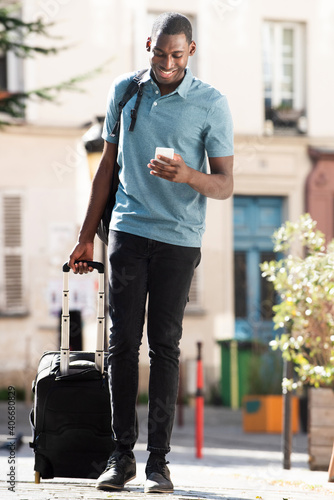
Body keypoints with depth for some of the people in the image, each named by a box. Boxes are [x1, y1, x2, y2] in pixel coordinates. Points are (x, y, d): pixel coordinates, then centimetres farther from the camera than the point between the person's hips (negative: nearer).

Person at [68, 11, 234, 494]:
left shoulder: (211, 103, -2)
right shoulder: (124, 90, 9)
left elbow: (224, 185, -2)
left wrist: (186, 175, -24)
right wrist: (86, 235, 15)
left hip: (180, 238, -2)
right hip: (128, 231, 2)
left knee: (165, 344, -2)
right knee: (123, 341, -1)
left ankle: (158, 459, 2)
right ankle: (122, 453, 4)